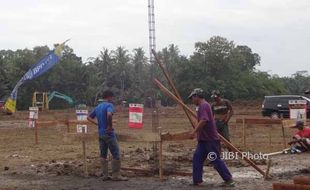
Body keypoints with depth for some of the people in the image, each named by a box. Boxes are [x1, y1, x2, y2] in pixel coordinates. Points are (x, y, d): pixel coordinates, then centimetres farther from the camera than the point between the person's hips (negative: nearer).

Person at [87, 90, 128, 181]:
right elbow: (109, 114, -32)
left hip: (100, 133, 8)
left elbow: (89, 117, 20)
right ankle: (116, 175, -1)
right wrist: (110, 126, -20)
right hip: (109, 133, -8)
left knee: (103, 155, 10)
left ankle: (105, 175, 12)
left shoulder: (98, 107, 14)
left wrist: (98, 123, 12)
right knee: (116, 154, -2)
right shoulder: (109, 105, -11)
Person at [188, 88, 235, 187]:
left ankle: (229, 180, 2)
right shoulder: (203, 106, 16)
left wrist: (194, 132, -27)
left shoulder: (204, 106, -16)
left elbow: (204, 120, -31)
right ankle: (197, 181, 10)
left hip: (210, 140, -10)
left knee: (216, 160, -5)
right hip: (203, 140, 10)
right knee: (197, 158, 8)